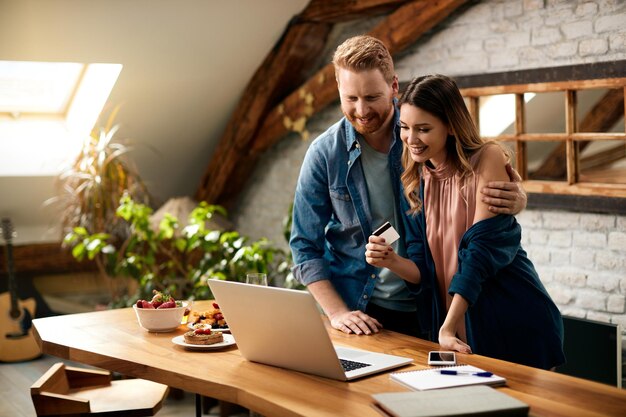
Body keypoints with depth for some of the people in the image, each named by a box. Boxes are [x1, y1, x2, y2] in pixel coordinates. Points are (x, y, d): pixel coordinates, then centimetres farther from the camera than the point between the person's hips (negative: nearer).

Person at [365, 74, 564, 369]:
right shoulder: (414, 183, 3)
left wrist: (448, 327, -24)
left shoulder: (488, 160, -12)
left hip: (516, 326, -4)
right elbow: (425, 270, 2)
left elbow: (481, 248, -19)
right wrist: (392, 261, -20)